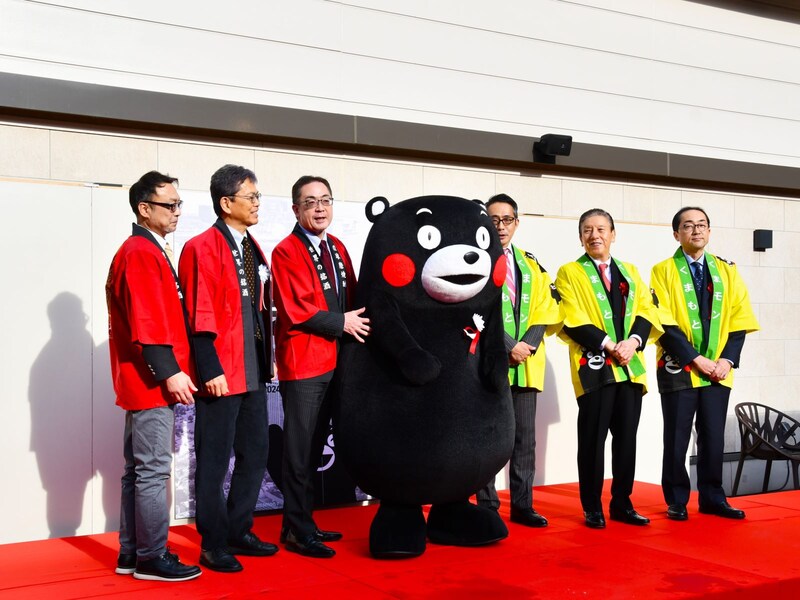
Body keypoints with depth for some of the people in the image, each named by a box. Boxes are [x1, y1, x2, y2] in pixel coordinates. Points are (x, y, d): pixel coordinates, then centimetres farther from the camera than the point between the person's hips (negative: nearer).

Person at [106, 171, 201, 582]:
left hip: (148, 381, 10)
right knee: (154, 470, -5)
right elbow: (146, 322, -21)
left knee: (138, 469, 13)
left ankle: (131, 554, 20)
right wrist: (170, 372, -23)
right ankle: (152, 558, 2)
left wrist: (169, 371, 15)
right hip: (152, 381, -10)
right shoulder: (140, 253, -13)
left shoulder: (149, 251, 18)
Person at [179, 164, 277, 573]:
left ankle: (238, 532, 28)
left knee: (255, 454, 14)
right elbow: (199, 317, -15)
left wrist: (268, 358, 15)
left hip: (253, 372, 8)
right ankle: (213, 545, 14)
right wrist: (211, 370, -19)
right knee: (214, 462, 2)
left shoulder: (252, 248, 14)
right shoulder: (202, 248, -10)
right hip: (221, 374, -8)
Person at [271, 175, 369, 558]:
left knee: (315, 447, 13)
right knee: (300, 450, -3)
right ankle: (297, 531, 5)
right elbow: (296, 310, -15)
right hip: (303, 363, -7)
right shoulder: (286, 252, -8)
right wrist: (341, 323, -12)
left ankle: (303, 522, 23)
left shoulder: (337, 248, 15)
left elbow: (350, 297, 17)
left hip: (334, 361, 7)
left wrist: (354, 322, 0)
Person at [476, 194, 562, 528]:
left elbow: (545, 311, 9)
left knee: (525, 438, 7)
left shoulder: (531, 265, 15)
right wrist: (508, 347, -15)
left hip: (527, 365, 5)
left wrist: (528, 345, -8)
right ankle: (487, 508, 8)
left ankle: (522, 505, 16)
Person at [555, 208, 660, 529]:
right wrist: (608, 345, -16)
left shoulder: (630, 271, 18)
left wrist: (633, 341, -10)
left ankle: (622, 503, 16)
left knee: (626, 437, 6)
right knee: (593, 439, -2)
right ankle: (592, 508, 6)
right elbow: (572, 321, -7)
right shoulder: (570, 273, 3)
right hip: (594, 366, -4)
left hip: (630, 366, 4)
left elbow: (646, 311, 9)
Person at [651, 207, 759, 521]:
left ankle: (712, 498, 18)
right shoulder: (663, 271, -1)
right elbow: (664, 323, -9)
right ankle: (676, 501, 13)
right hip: (679, 369, -3)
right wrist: (696, 358, -15)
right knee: (677, 438, 3)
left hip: (718, 369, 3)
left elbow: (740, 320, 6)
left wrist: (727, 359, -7)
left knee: (714, 436, 7)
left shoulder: (727, 270, 9)